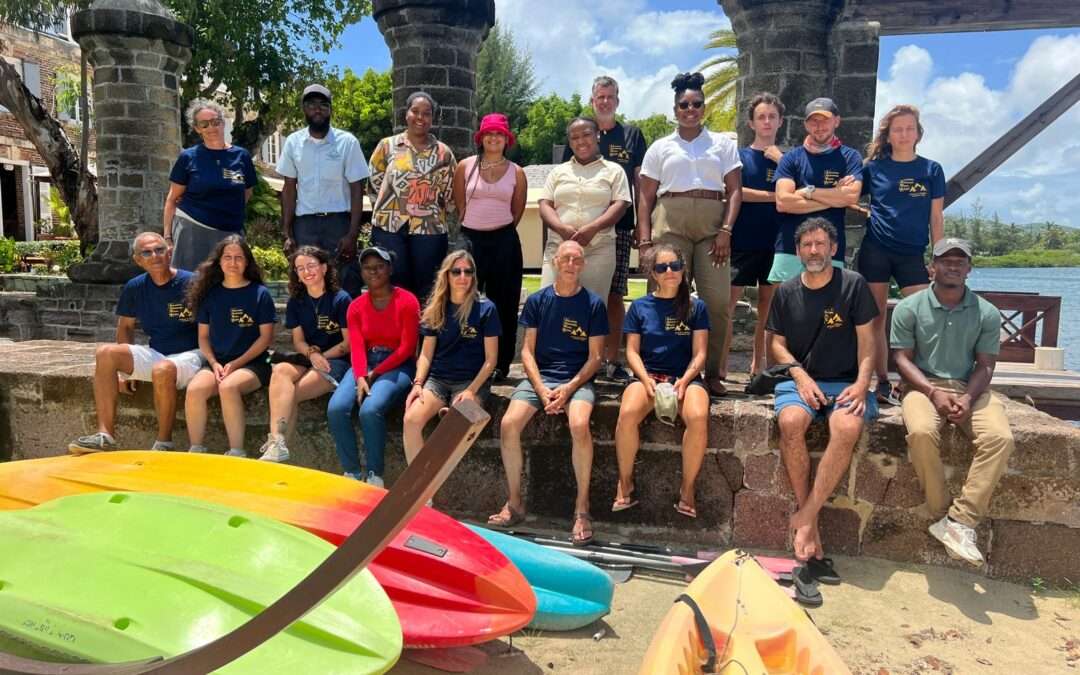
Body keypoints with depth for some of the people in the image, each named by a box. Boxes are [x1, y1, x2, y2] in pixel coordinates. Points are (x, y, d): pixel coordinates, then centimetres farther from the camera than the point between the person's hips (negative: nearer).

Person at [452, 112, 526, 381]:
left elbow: (517, 211, 12)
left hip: (504, 241, 0)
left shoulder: (516, 173, 5)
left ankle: (501, 364, 13)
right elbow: (459, 205, 7)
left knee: (504, 304, 4)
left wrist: (501, 230, 12)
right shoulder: (465, 166, 4)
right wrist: (467, 232, 8)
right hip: (470, 239, 0)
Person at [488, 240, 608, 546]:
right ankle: (515, 503, -6)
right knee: (508, 424, -23)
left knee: (580, 425, -32)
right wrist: (541, 388, -10)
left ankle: (582, 509, -18)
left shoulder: (593, 304, 3)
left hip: (578, 379, -2)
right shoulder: (537, 300, 7)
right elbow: (527, 350, 5)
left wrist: (569, 388, -13)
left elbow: (595, 356, 1)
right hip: (539, 376, 2)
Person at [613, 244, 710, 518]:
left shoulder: (696, 307, 10)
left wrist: (684, 380, -13)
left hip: (686, 376, 0)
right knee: (627, 414, -33)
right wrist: (646, 379, -11)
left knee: (698, 417, -34)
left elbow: (699, 354, 5)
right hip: (648, 374, 0)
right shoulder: (640, 306, 12)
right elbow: (632, 351, 7)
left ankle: (687, 489, -13)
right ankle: (625, 484, -11)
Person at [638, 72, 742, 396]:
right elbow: (645, 197, 11)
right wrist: (645, 240, 0)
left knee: (717, 301, -8)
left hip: (712, 224, 0)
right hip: (670, 223, 0)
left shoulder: (723, 144, 16)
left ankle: (712, 373, 3)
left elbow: (735, 191, 8)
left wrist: (726, 230, -6)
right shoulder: (661, 147, 16)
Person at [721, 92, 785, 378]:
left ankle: (759, 365, 15)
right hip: (742, 240, -2)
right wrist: (774, 196, -8)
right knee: (727, 301, -8)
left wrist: (782, 161, -8)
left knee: (768, 304, 5)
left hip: (775, 241, 2)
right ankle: (720, 366, -2)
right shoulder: (739, 156, 7)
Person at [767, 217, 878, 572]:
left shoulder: (853, 285, 1)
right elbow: (777, 344, 10)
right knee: (790, 422, -32)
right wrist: (801, 377, -7)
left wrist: (862, 382, -13)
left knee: (848, 428, -34)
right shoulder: (786, 292, 8)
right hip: (800, 378, 1)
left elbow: (866, 340, 2)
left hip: (844, 381, -1)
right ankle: (811, 525, -20)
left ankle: (805, 516, -22)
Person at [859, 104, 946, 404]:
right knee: (876, 319, 4)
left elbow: (936, 219, 6)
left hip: (912, 254, 0)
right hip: (875, 251, 0)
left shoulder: (931, 169, 6)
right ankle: (883, 383, 14)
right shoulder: (873, 168, 5)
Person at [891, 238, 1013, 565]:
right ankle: (942, 514, -17)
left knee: (1001, 438, -27)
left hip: (970, 388, 3)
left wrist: (968, 397, -16)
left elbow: (985, 365, 4)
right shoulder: (909, 308, 0)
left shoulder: (987, 313, 5)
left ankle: (961, 520, -22)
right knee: (921, 432, -35)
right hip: (923, 385, -2)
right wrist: (933, 393, -17)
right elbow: (902, 358, -3)